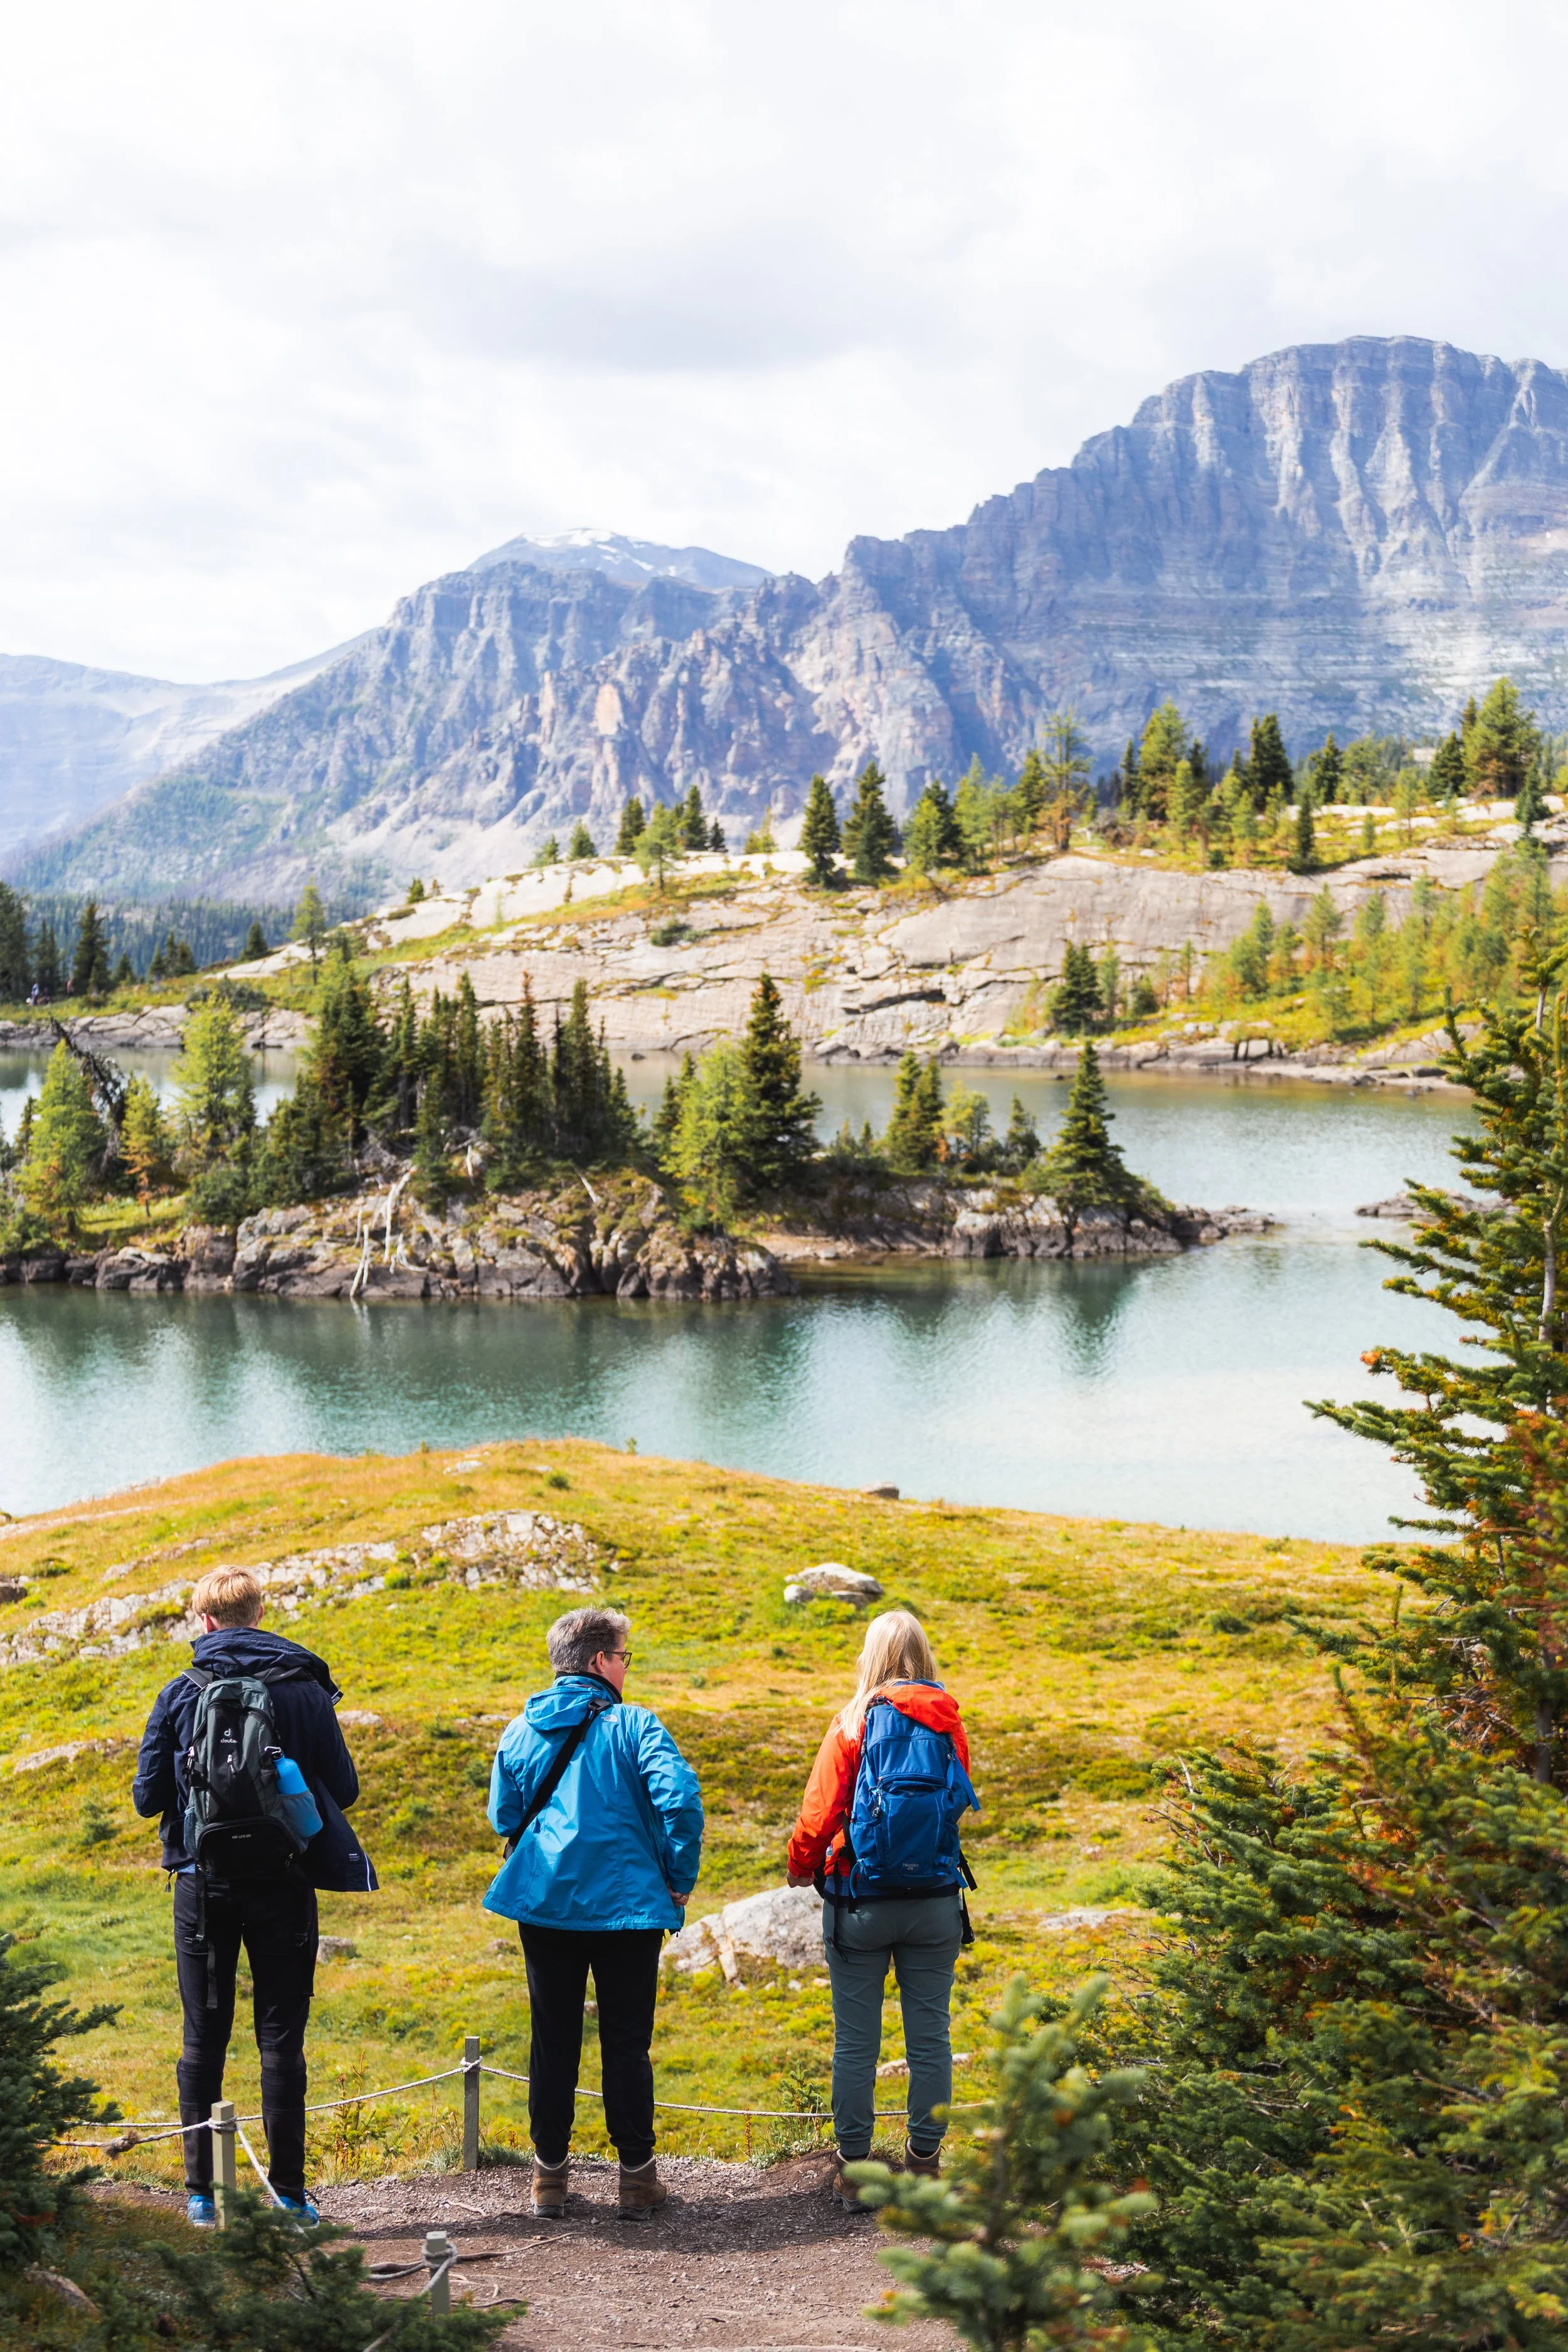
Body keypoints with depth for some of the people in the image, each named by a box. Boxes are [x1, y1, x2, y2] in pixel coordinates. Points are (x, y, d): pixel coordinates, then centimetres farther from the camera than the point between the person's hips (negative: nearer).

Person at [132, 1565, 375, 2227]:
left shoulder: (180, 1694, -3)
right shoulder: (306, 1690, -3)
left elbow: (148, 1797, -1)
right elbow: (343, 1789, -1)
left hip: (204, 1886, 0)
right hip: (282, 1886, 0)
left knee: (203, 2040, 10)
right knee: (281, 2041, 6)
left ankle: (200, 2193, 12)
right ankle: (288, 2192, 7)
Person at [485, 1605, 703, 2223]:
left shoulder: (520, 1730, 5)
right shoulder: (632, 1725, -8)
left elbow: (503, 1817, 10)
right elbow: (679, 1798, -19)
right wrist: (681, 1879, -7)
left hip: (544, 1902, 3)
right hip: (627, 1904, -3)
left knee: (552, 2039, 12)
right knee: (627, 2043, 7)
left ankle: (550, 2172, 17)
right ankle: (636, 2175, 12)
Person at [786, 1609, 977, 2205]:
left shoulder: (854, 1724, -9)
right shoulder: (948, 1723, 0)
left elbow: (819, 1812, -8)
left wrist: (800, 1866, 11)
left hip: (859, 1904, -2)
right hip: (935, 1904, 2)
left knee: (856, 2041, 6)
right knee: (929, 2038, 10)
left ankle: (854, 2169, 12)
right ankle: (924, 2162, 16)